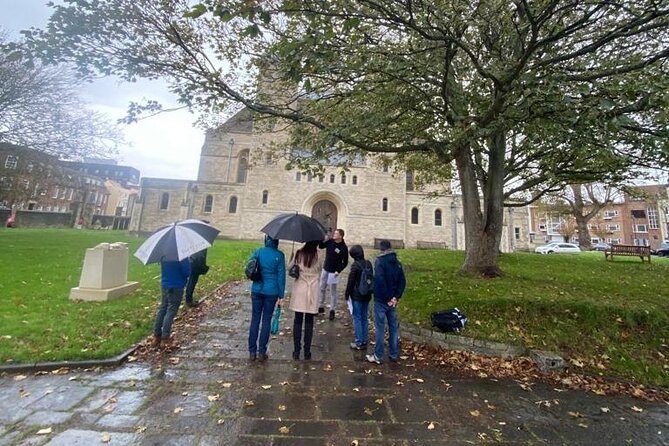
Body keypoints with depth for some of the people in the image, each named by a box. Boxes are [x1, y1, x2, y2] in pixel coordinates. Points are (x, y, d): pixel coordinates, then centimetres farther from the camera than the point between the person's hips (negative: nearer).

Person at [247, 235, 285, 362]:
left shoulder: (258, 252, -2)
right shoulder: (279, 255, -9)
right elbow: (281, 276, -8)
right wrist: (281, 295, -1)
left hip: (256, 290, 2)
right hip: (271, 292, -2)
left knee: (255, 319, 13)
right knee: (266, 320, 9)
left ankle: (252, 351, 21)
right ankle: (261, 352, 18)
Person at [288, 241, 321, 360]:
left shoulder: (298, 253, -5)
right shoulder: (317, 255, -8)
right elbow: (319, 271, -2)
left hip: (299, 290, 1)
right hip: (312, 291, -1)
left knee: (297, 321, 11)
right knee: (309, 322, 10)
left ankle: (296, 351, 18)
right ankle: (307, 352, 18)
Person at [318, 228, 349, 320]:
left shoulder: (343, 247, -16)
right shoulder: (330, 241, -3)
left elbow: (345, 262, -11)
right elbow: (321, 246, 8)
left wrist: (338, 271, -20)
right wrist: (323, 240, -11)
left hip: (333, 272, -6)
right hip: (325, 269, 6)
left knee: (333, 291, 4)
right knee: (322, 288, 15)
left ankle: (332, 310, 17)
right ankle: (321, 307, 30)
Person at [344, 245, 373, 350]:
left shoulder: (355, 265, -17)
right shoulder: (368, 263, 1)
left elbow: (350, 281, -12)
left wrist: (347, 294, 0)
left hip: (356, 296, -6)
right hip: (367, 295, 6)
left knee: (357, 318, 5)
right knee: (364, 318, 14)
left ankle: (359, 342, 13)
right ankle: (365, 341, 23)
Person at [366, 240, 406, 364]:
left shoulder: (380, 261, -12)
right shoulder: (397, 263, 7)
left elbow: (380, 281, -23)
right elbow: (402, 282, 4)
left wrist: (386, 298, -15)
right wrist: (396, 297, -2)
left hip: (381, 300, -6)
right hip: (392, 300, 6)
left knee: (380, 328, 2)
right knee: (393, 327, 14)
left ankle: (378, 356, 10)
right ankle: (394, 354, 24)